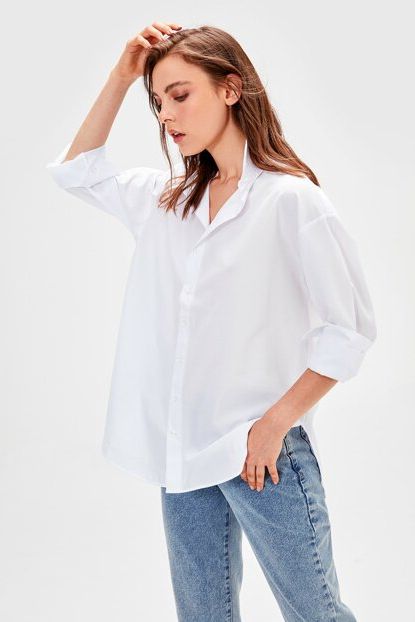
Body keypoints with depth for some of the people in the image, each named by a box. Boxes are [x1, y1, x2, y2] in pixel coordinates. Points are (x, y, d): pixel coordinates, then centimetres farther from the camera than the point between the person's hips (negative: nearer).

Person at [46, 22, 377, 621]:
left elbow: (350, 328, -12)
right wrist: (122, 76, 8)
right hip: (181, 452, 6)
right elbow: (78, 171, 19)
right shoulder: (166, 198, 8)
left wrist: (275, 424, -14)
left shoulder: (291, 199, -12)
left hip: (261, 451, -6)